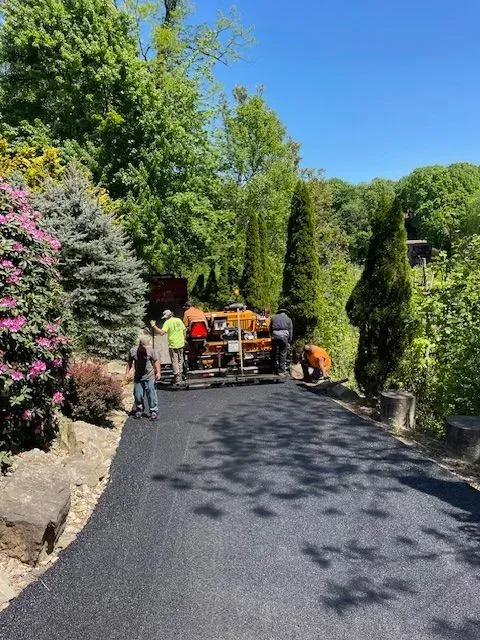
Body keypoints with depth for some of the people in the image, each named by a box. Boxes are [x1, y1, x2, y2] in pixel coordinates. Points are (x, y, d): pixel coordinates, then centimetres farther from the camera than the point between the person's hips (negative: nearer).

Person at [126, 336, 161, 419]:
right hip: (138, 377, 2)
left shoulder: (150, 350, -8)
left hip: (149, 377, -2)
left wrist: (158, 372, -4)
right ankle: (139, 410, 28)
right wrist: (127, 372, 6)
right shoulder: (133, 351, -5)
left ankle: (154, 411, 9)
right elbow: (129, 362, 10)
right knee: (138, 395, 8)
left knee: (151, 394, -2)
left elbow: (156, 361, 1)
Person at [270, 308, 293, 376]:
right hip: (284, 336, -1)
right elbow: (291, 331, 13)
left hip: (274, 336, 1)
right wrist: (289, 342, 14)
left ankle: (276, 369, 19)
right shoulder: (288, 319, 18)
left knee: (274, 353, 13)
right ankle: (281, 371, 6)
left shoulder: (273, 318, 23)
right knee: (283, 354, 5)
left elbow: (270, 329, 21)